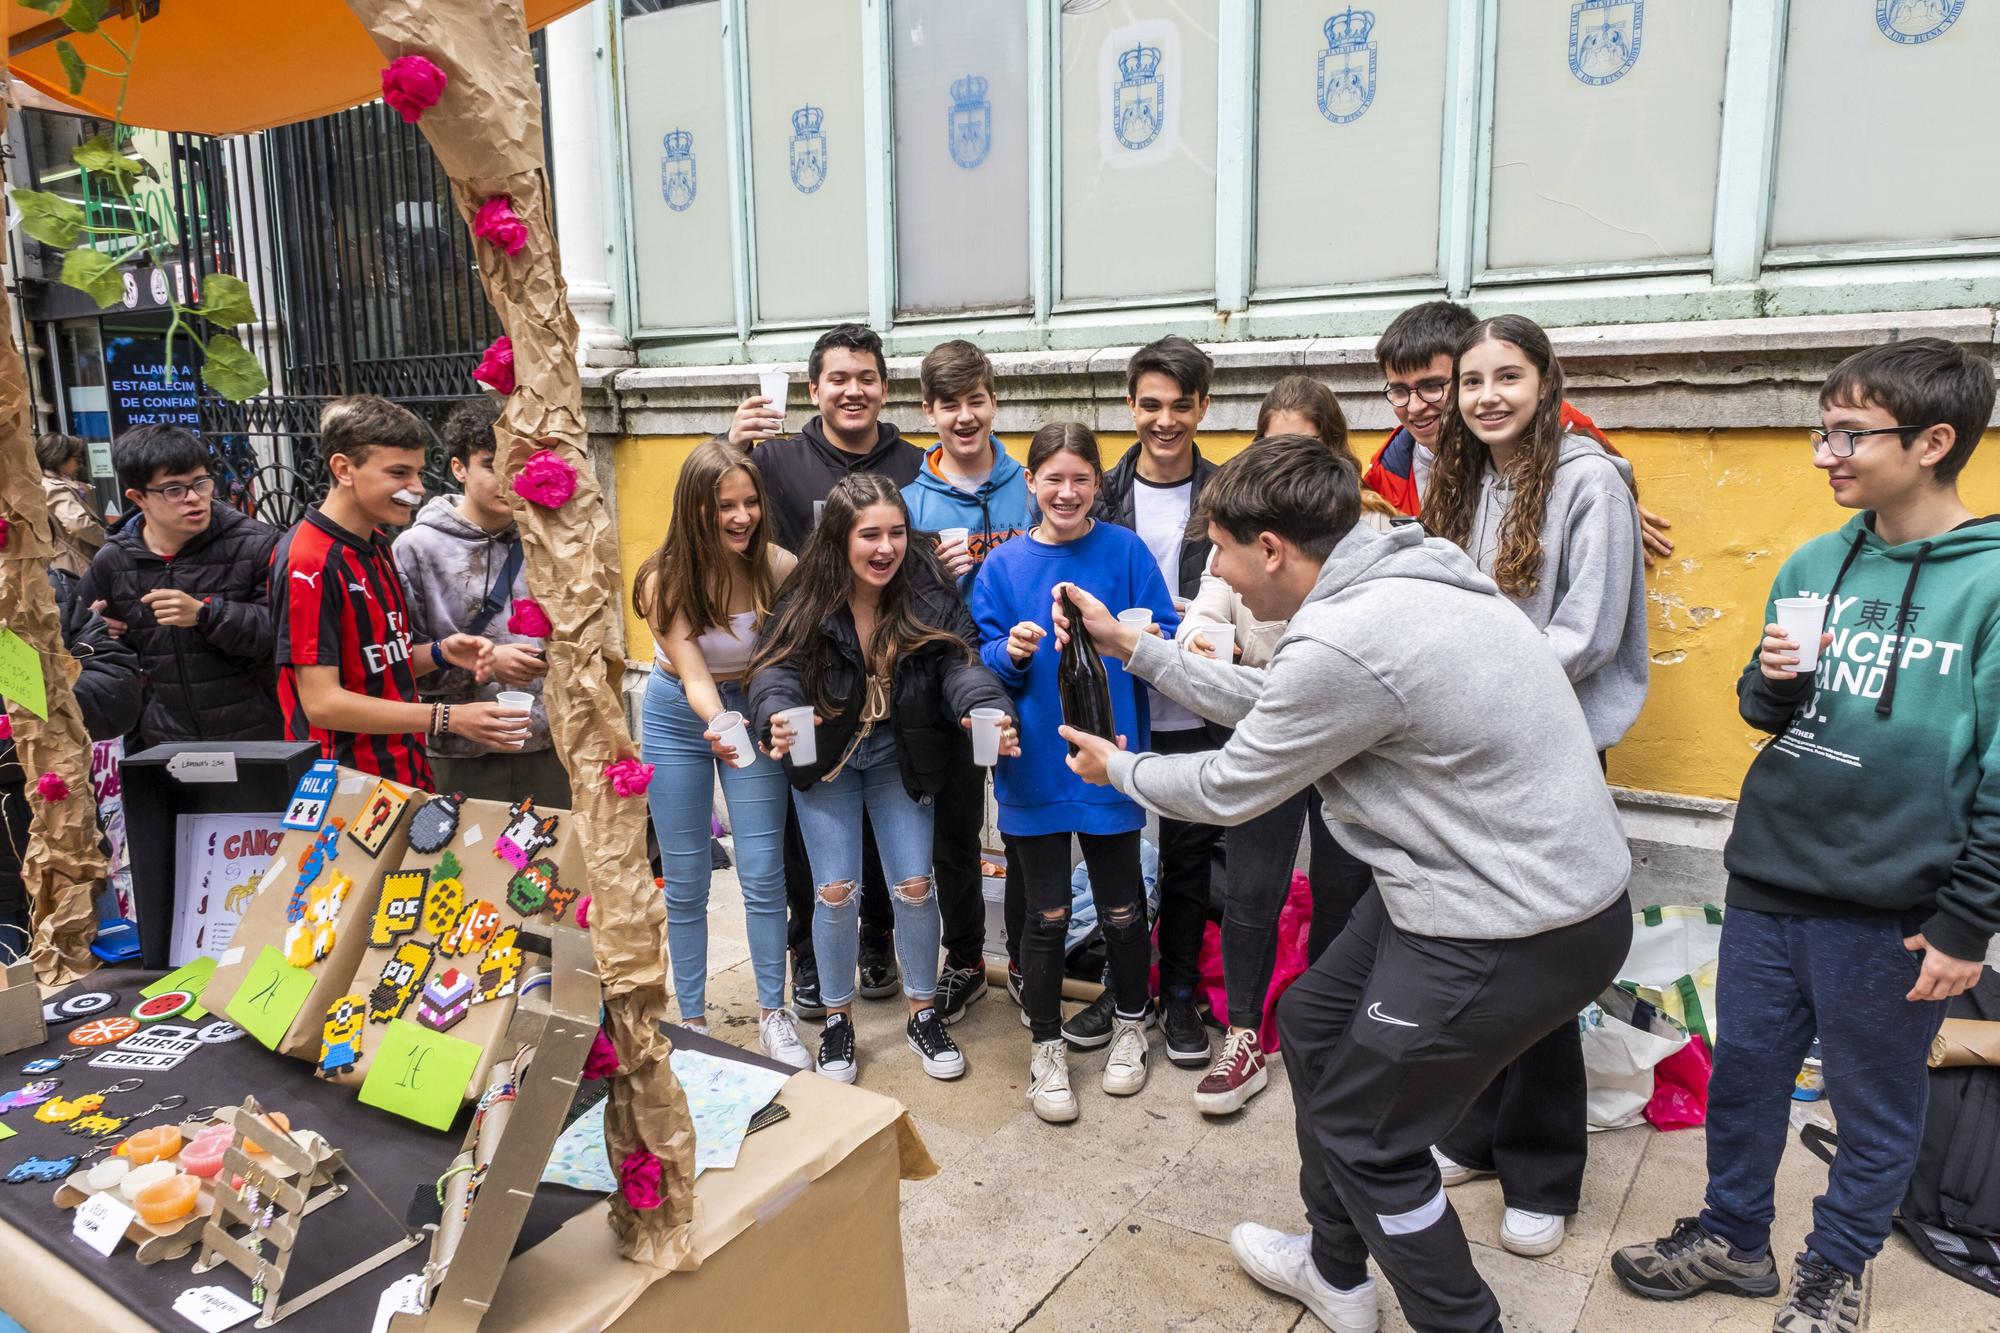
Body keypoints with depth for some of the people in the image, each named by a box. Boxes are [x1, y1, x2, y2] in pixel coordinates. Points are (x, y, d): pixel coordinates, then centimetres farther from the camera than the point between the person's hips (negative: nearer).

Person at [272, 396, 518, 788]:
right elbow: (321, 702, -20)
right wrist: (449, 719, -24)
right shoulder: (308, 563, -18)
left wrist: (441, 653, -3)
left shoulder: (376, 545, 9)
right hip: (348, 786, -8)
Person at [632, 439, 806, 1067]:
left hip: (756, 709, 0)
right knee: (685, 883, 7)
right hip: (680, 718, 0)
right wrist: (719, 727, -47)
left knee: (764, 875, 0)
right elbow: (693, 676, -26)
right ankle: (692, 1020, 23)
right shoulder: (664, 580, -21)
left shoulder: (777, 566, -20)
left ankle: (774, 1015, 17)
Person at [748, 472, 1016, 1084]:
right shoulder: (807, 600, -19)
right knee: (835, 891, 0)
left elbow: (960, 663, -26)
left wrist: (988, 711, -48)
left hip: (898, 754, 1)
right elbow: (778, 668, -26)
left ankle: (923, 1013, 23)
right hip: (825, 753, -1)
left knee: (914, 885, 1)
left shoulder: (929, 595, -17)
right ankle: (837, 1020, 21)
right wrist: (778, 717, -49)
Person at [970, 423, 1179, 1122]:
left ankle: (1129, 1026, 37)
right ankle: (1046, 1049, 27)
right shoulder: (1004, 565, 1)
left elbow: (1166, 640, -3)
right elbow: (985, 664, 1)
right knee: (1046, 914, 8)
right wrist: (1011, 653, -20)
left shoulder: (1125, 551, -1)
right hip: (1035, 761, 0)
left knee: (1122, 907, 11)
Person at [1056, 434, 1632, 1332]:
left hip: (1519, 932, -10)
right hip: (1469, 880, 10)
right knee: (1310, 1023, 21)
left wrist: (1117, 769, 7)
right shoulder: (1386, 581, 1)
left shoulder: (1344, 644, -28)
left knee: (1362, 1130, 7)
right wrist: (1132, 647, 18)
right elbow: (1274, 704, 13)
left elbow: (1227, 791, -13)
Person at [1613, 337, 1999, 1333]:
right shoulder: (1815, 565, 4)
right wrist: (1771, 684, -9)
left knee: (1875, 1104, 15)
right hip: (1768, 876, 5)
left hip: (1891, 909, -4)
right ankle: (1733, 1237, 37)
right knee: (1743, 1070, 17)